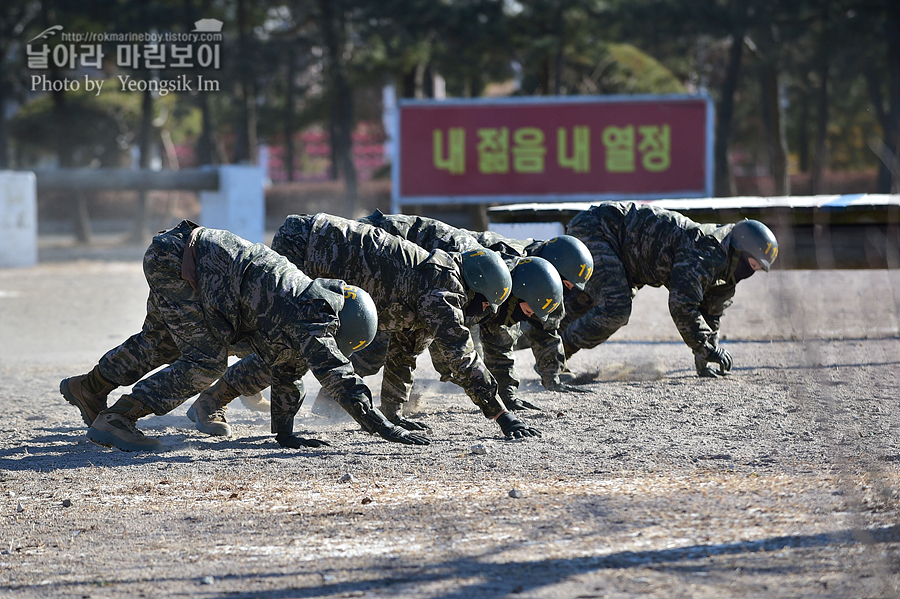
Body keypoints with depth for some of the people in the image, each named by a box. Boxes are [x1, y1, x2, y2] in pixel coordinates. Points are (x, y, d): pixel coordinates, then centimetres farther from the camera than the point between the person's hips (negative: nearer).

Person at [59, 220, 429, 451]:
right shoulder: (311, 313, -17)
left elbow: (287, 374, 22)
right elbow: (337, 374, -24)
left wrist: (284, 434, 22)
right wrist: (381, 426, -24)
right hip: (177, 261, -10)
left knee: (161, 343, 28)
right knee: (205, 361, -11)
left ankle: (90, 388, 46)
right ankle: (115, 421, -9)